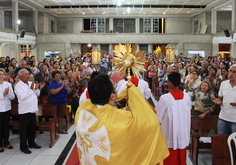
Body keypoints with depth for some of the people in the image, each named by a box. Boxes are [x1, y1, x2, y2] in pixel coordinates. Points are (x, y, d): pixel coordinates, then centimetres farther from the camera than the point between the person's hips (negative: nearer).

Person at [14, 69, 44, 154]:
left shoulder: (31, 83, 10)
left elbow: (37, 94, 12)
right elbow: (22, 96, -24)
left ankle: (31, 143, 31)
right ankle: (23, 147, 13)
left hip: (32, 110, 7)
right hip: (24, 111, -7)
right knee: (24, 129, 2)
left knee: (32, 128, 16)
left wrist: (37, 89, -7)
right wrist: (31, 89, -20)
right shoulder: (18, 86, -11)